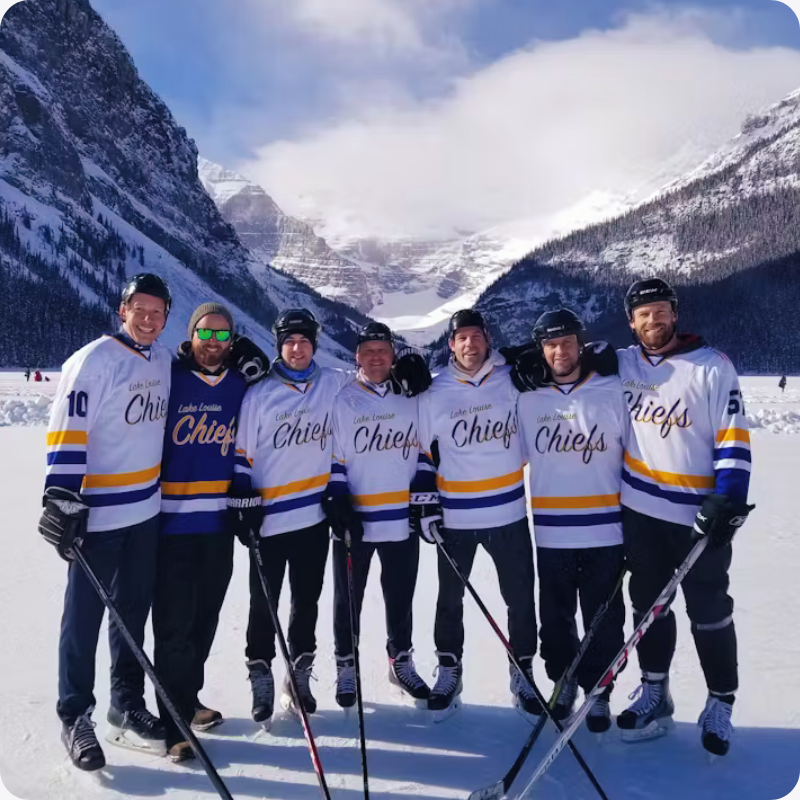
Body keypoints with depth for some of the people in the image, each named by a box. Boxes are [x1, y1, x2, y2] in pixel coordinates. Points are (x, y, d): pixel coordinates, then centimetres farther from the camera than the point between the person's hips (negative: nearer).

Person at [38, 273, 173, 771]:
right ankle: (75, 717, 23)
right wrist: (62, 502, -22)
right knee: (85, 617, 6)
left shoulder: (164, 360, 7)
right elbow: (66, 434, -17)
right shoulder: (93, 361, -13)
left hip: (146, 509, 6)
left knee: (133, 611, 16)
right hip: (98, 512, -6)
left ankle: (127, 706, 32)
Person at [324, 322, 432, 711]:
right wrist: (337, 504, -12)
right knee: (348, 598, 10)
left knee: (400, 596, 15)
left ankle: (401, 662, 34)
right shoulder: (341, 401, -2)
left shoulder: (412, 399, 6)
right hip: (354, 520, -2)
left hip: (402, 518, 2)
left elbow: (424, 451, 12)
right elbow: (329, 458, -3)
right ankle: (346, 667, 28)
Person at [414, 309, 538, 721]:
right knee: (450, 598, 14)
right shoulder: (434, 393, -3)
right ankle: (449, 672, 33)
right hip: (454, 516, 0)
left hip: (508, 512, 0)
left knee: (521, 598, 11)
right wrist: (422, 501, 1)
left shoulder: (512, 382, -4)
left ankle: (522, 674, 31)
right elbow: (423, 453, 5)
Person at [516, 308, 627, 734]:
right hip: (550, 533, 2)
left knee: (603, 619, 8)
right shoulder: (528, 399, 3)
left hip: (604, 531, -1)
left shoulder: (612, 391, -2)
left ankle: (598, 692, 29)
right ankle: (563, 681, 35)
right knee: (555, 617, 12)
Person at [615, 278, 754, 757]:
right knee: (649, 605, 14)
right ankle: (654, 696, 30)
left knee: (709, 612, 8)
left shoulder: (713, 366, -7)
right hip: (640, 509, 4)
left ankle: (720, 705, 27)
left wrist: (728, 501, -18)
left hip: (699, 513, -3)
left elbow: (734, 439, -9)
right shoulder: (623, 365, 3)